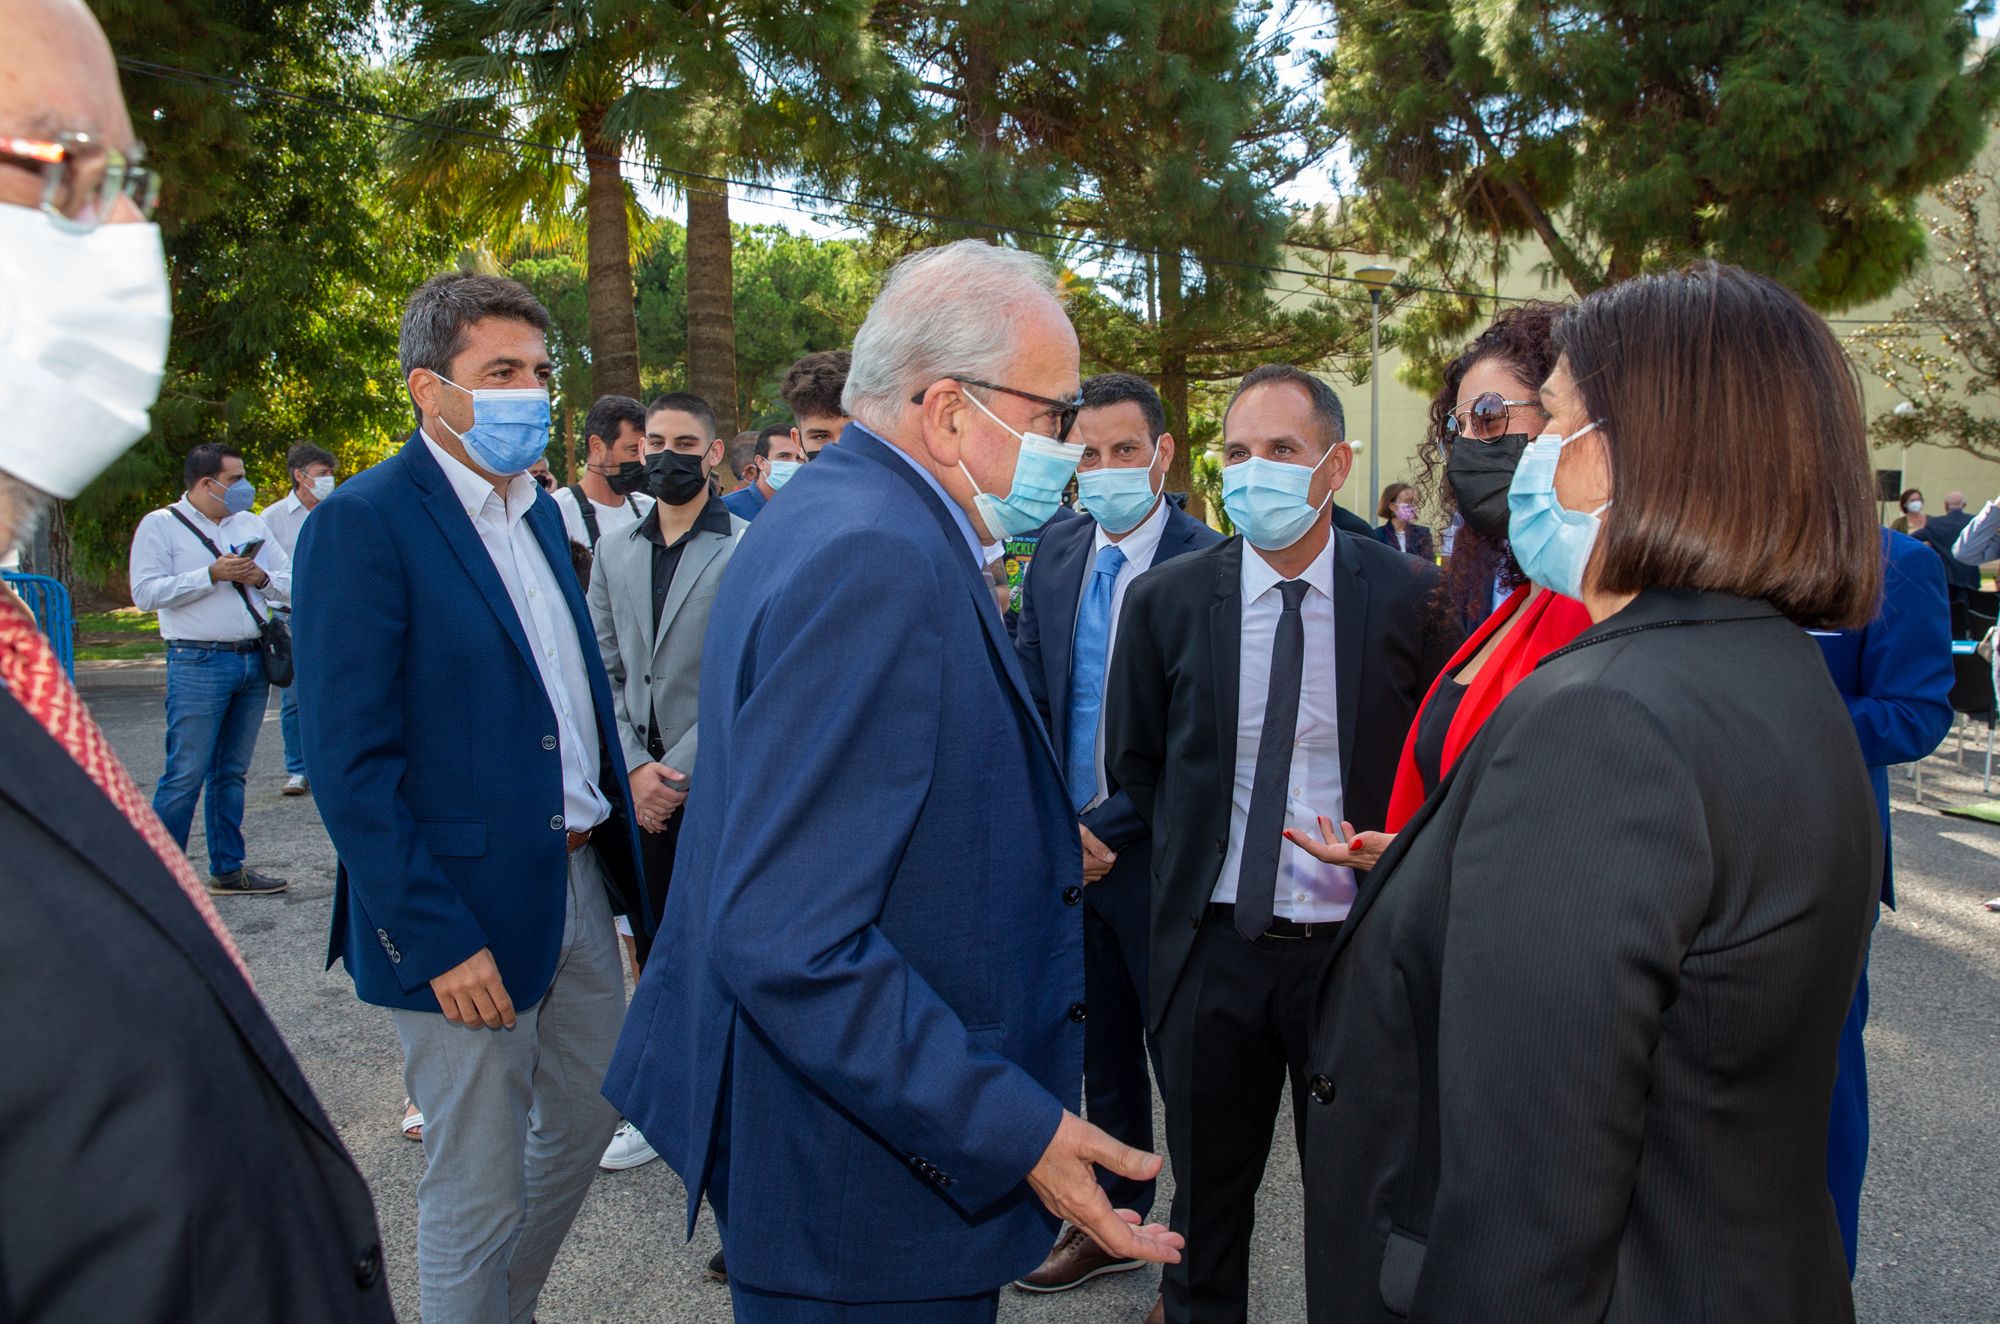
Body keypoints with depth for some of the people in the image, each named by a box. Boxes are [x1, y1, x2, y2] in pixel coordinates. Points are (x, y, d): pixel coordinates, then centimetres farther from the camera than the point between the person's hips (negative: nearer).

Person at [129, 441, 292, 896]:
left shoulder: (252, 525, 16)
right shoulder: (160, 525, 0)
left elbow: (292, 584, 14)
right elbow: (146, 592, -11)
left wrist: (261, 577, -6)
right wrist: (212, 574, -15)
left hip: (254, 662, 6)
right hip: (198, 665, -5)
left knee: (232, 773, 12)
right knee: (186, 775, -6)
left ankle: (228, 869, 19)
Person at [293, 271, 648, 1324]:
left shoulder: (537, 509, 10)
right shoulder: (362, 524, -15)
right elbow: (349, 763, -18)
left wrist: (610, 821, 9)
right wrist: (436, 939, -20)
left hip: (577, 879, 8)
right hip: (464, 916, -8)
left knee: (586, 1118, 22)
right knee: (477, 1188, 6)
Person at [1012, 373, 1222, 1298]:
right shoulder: (1057, 551, 5)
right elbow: (1029, 690, 7)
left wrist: (1104, 826, -16)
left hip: (1157, 851, -6)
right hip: (1070, 844, 6)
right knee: (1100, 1045, 19)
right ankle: (1113, 1217, 38)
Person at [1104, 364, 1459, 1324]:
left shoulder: (1410, 597, -6)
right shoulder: (1166, 599, -3)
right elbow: (1133, 766, 8)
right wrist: (1196, 857, 5)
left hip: (1358, 945, -1)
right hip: (1214, 945, 1)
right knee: (1207, 1193, 17)